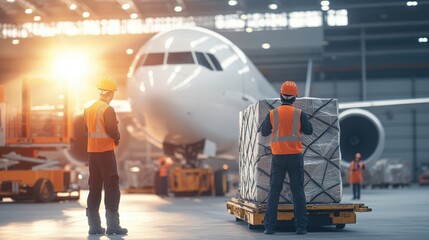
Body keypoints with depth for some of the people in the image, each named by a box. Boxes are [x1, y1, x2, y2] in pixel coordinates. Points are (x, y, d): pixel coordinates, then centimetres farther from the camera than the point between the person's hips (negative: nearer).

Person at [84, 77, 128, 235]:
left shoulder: (89, 109, 10)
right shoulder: (108, 109, -13)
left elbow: (87, 129, 15)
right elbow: (112, 130, -18)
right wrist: (117, 138, 1)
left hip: (92, 151, 7)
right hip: (106, 151, -7)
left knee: (94, 188, 10)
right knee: (112, 187, -3)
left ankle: (94, 225, 11)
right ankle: (112, 225, -5)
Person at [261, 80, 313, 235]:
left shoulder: (272, 114, -3)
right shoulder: (299, 113, -5)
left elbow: (264, 132, 7)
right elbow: (309, 131, 6)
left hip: (278, 157, 1)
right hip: (295, 157, -1)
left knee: (274, 191, 6)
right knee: (298, 191, 4)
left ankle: (270, 226, 1)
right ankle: (301, 226, 0)